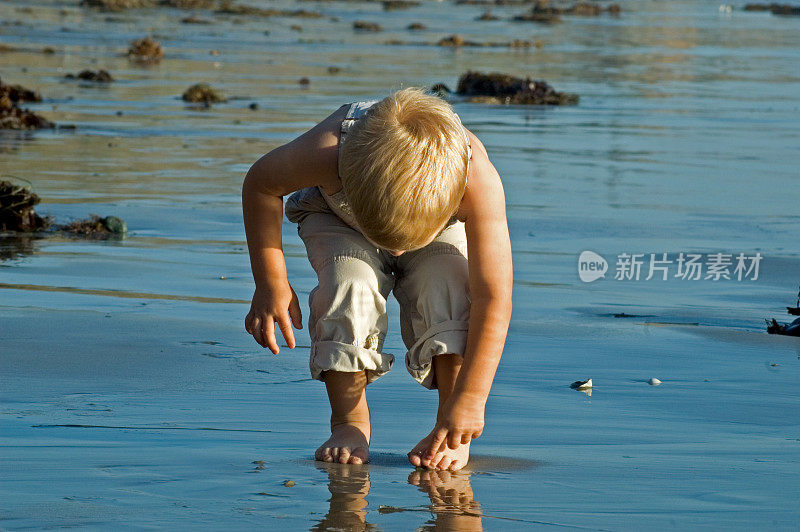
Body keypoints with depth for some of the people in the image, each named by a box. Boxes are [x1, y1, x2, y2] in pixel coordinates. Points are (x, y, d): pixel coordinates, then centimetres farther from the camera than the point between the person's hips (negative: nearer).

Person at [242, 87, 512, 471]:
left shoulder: (479, 181, -44)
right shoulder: (328, 153, -44)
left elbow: (493, 299, -39)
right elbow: (261, 184, -20)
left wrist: (469, 399, -40)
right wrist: (271, 284, -22)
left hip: (443, 228, 0)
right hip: (335, 219, 0)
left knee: (447, 288, -28)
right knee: (349, 284, -29)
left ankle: (450, 433, -14)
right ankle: (350, 423, -11)